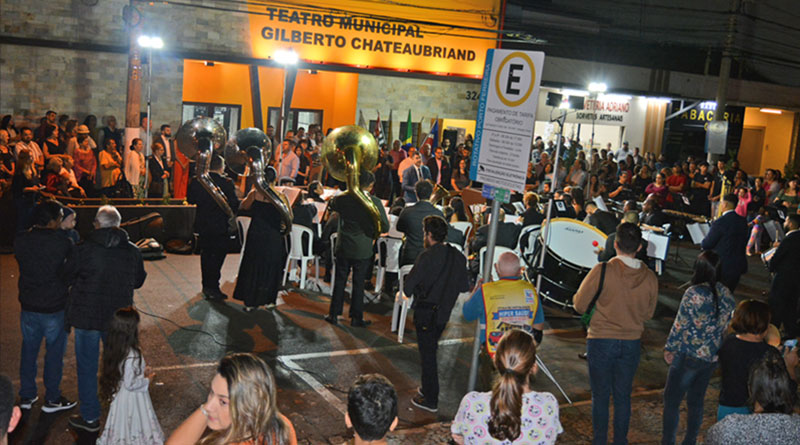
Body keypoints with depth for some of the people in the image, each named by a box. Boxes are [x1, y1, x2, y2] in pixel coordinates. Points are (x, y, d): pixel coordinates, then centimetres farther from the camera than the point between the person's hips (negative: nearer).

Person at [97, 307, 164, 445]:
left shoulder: (115, 349, -7)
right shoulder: (132, 356, -33)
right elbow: (130, 383, -27)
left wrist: (142, 372, 4)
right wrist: (146, 380, -12)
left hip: (119, 395, 8)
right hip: (131, 398, -8)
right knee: (133, 426, 13)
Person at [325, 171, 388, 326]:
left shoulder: (343, 198, -7)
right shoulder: (375, 202, -13)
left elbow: (331, 205, 16)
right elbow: (385, 225, -10)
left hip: (343, 248, 2)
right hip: (363, 249, -2)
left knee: (339, 281, 13)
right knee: (359, 284, 8)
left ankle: (334, 314, 20)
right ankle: (356, 318, 14)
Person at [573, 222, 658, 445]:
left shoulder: (602, 271, -17)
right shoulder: (650, 278, -6)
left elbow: (579, 305, -9)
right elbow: (648, 314, 8)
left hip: (602, 342, -3)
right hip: (631, 343, 3)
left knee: (600, 396, 10)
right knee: (623, 397, 15)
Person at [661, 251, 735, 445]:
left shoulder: (694, 294, -20)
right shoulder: (727, 294, -1)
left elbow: (680, 325, -15)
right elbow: (727, 325, 8)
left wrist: (669, 348, -3)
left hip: (688, 356, -6)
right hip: (713, 357, 6)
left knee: (672, 399, 7)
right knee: (696, 400, 18)